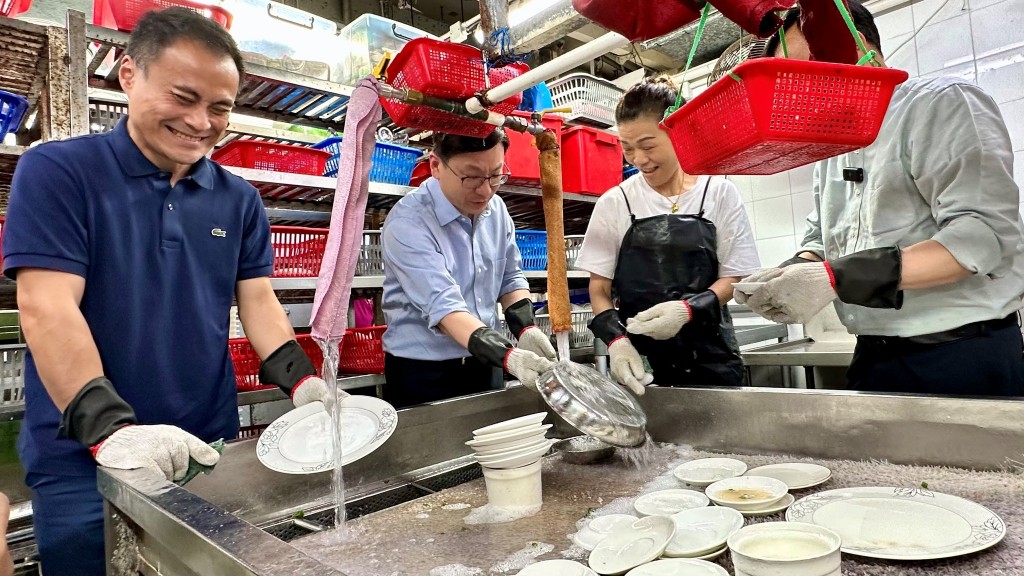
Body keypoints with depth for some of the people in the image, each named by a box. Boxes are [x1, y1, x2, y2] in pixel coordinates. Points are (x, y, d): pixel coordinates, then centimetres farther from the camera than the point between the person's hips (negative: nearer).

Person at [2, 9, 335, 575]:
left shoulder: (239, 200, 4)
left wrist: (303, 381, -13)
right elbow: (46, 309, -15)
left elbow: (258, 302, 3)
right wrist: (108, 428, -26)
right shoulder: (56, 172, -6)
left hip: (208, 453, 4)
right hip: (83, 461, -3)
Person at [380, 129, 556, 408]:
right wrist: (508, 356, -40)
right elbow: (442, 305, -29)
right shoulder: (407, 222, -21)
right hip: (422, 374, -6)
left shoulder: (496, 209, -1)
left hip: (486, 367, 6)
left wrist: (526, 328, -9)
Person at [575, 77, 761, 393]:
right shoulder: (614, 203, 0)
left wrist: (688, 309, -17)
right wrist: (616, 339, -15)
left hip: (709, 357, 0)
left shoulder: (719, 193, 0)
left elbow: (733, 278, 2)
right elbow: (599, 287, 2)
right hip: (638, 358, 0)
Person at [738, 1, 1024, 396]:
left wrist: (835, 278, -28)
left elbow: (983, 234, -19)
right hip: (875, 359, 7)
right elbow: (821, 238, 17)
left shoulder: (939, 102, -8)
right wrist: (791, 273, -7)